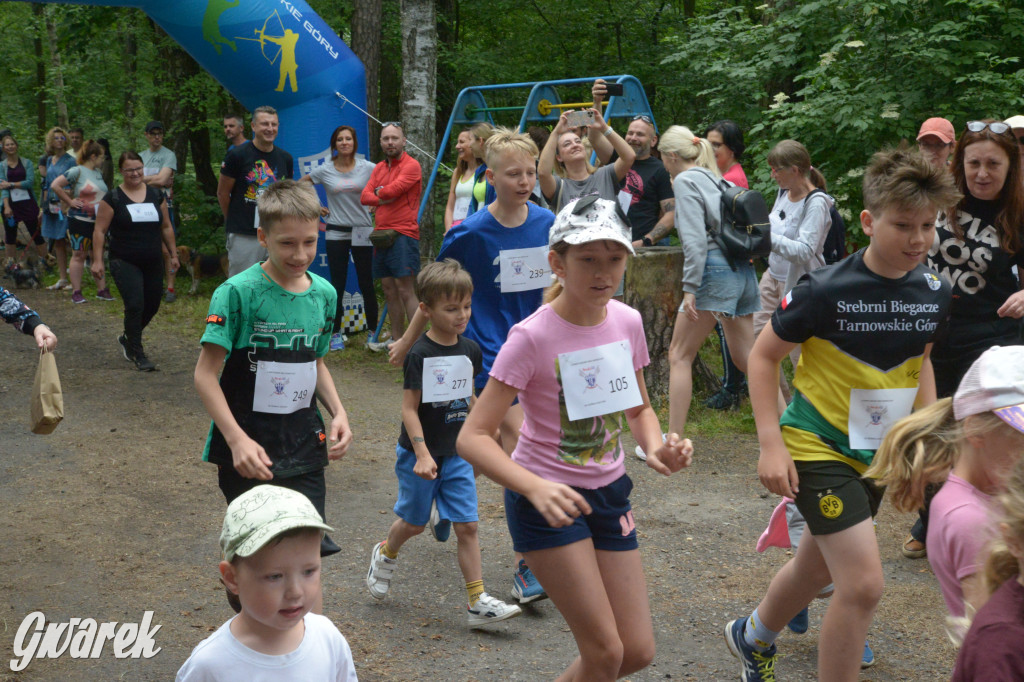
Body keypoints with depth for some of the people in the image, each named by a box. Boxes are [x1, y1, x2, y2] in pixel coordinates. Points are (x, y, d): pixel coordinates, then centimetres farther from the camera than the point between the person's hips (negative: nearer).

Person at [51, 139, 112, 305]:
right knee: (79, 255, -1)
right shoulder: (77, 171, -9)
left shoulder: (98, 173, 13)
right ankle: (76, 292, 3)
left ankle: (102, 289, 14)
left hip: (98, 220, 7)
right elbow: (55, 185, -14)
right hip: (80, 220, -7)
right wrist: (70, 201, -13)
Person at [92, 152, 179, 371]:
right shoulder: (113, 199, -3)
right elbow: (100, 231, -2)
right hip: (124, 262, -5)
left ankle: (127, 338, 35)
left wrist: (173, 254, 16)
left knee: (152, 306, 9)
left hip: (153, 263, 5)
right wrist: (97, 260, -8)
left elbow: (166, 227, 17)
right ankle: (138, 354, -5)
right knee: (135, 305, -16)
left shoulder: (156, 195, 8)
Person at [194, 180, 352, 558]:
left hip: (303, 442, 4)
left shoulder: (324, 293, 4)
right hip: (248, 449, -4)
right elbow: (206, 374, -14)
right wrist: (237, 440, -24)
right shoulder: (239, 292, -13)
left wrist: (338, 412, 2)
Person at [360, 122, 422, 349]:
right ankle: (397, 339, 19)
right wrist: (383, 198, -9)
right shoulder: (379, 168, 18)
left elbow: (392, 190, -18)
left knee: (405, 290, -12)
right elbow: (364, 197, 7)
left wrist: (379, 192, 3)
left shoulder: (411, 165, -6)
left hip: (403, 235, -8)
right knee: (389, 290, 11)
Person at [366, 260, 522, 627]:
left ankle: (478, 601, 1)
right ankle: (385, 555, 44)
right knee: (414, 522, 13)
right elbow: (409, 408, -16)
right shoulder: (420, 355, -16)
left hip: (457, 455, 4)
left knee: (467, 526, -1)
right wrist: (422, 454, -24)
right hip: (420, 455, -4)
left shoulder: (470, 350, 1)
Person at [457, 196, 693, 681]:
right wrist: (538, 488, -39)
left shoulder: (627, 322, -3)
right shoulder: (532, 337, -21)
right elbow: (472, 437, -24)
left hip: (609, 492, 6)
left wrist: (656, 447, -11)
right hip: (547, 501, -6)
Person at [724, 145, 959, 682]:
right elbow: (764, 355, -11)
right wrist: (771, 444, -17)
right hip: (819, 448, -7)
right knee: (864, 583, -16)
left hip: (880, 453, 7)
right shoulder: (825, 290, -21)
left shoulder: (933, 293, -4)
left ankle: (753, 636, 51)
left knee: (819, 567, 23)